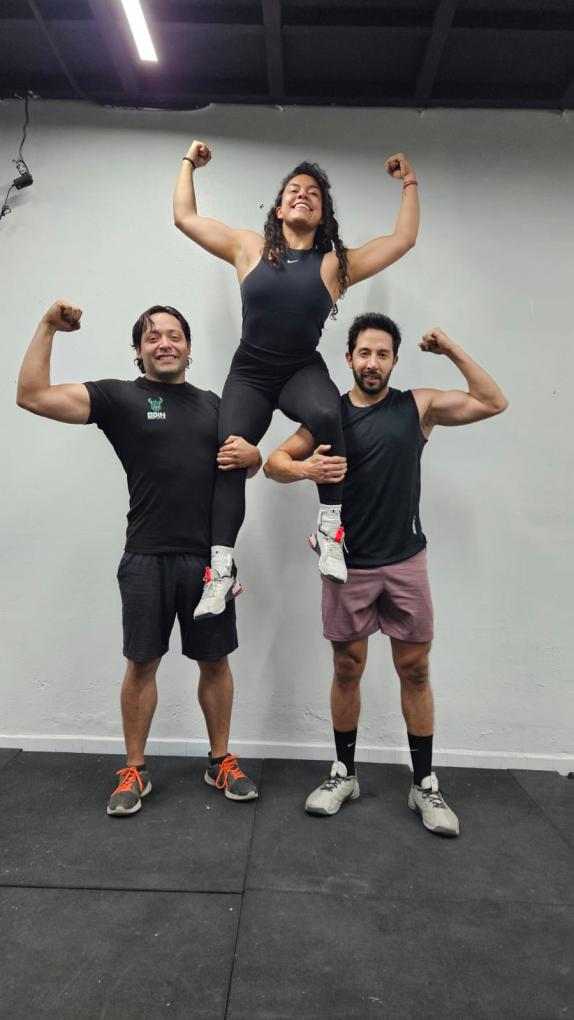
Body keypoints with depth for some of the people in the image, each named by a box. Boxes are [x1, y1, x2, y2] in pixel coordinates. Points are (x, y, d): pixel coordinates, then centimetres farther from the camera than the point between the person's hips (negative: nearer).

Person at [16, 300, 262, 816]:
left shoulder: (213, 404, 14)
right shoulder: (118, 396, 1)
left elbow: (248, 460, 21)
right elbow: (33, 396, -7)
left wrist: (252, 454, -2)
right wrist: (48, 326, -11)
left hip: (208, 556, 3)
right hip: (147, 558, -3)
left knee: (214, 660, 12)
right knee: (142, 663, 7)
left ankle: (221, 761, 30)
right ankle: (135, 771, 27)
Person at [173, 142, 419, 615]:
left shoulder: (335, 263, 7)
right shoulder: (249, 249, 9)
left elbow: (404, 239, 8)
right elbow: (185, 217, 16)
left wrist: (410, 182, 14)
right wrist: (189, 164, 25)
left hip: (304, 371, -1)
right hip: (249, 374, 1)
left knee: (326, 415, -36)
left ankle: (330, 528, -20)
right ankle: (222, 570, -13)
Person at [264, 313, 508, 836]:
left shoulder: (418, 405, 2)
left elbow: (493, 402, 4)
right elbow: (275, 461, 1)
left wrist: (452, 351, -2)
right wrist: (304, 468, -21)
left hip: (405, 561, 1)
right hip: (348, 564, 0)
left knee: (415, 670, 8)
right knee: (347, 669, 10)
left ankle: (425, 785, 24)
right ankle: (344, 774, 28)